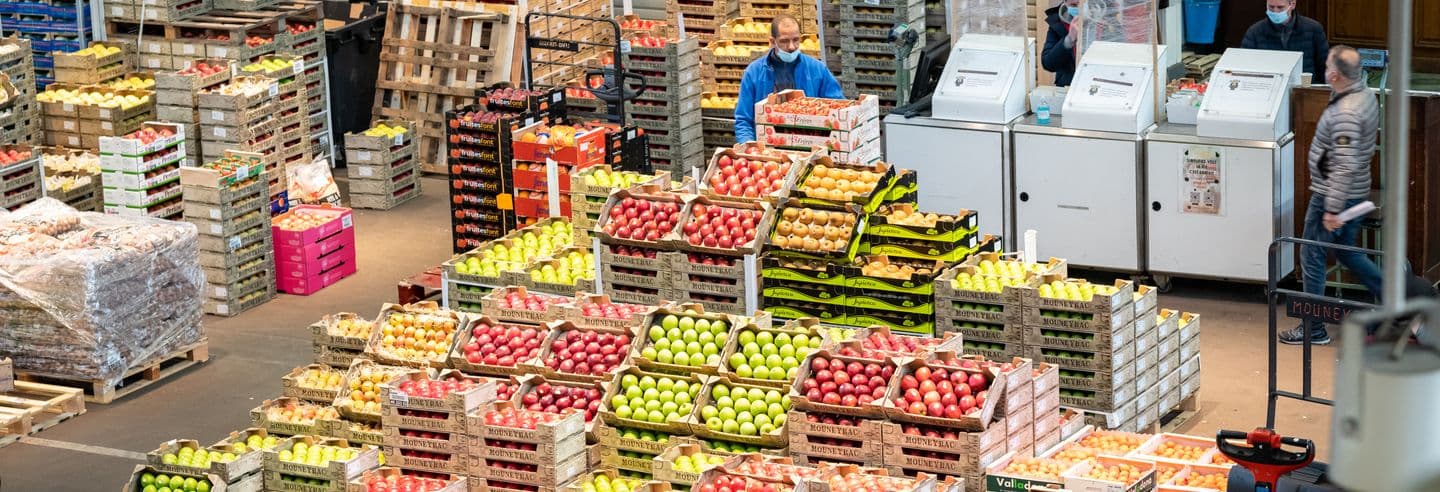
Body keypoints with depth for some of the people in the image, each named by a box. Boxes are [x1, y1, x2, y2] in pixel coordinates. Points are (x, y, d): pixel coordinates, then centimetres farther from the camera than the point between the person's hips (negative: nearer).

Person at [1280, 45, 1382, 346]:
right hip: (1357, 194, 10)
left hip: (1335, 196, -10)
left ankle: (1313, 330, 12)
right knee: (1347, 253, 23)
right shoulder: (1366, 95, 4)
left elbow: (1345, 166, -30)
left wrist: (1332, 210, -27)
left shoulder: (1345, 114, -27)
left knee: (1312, 258, 3)